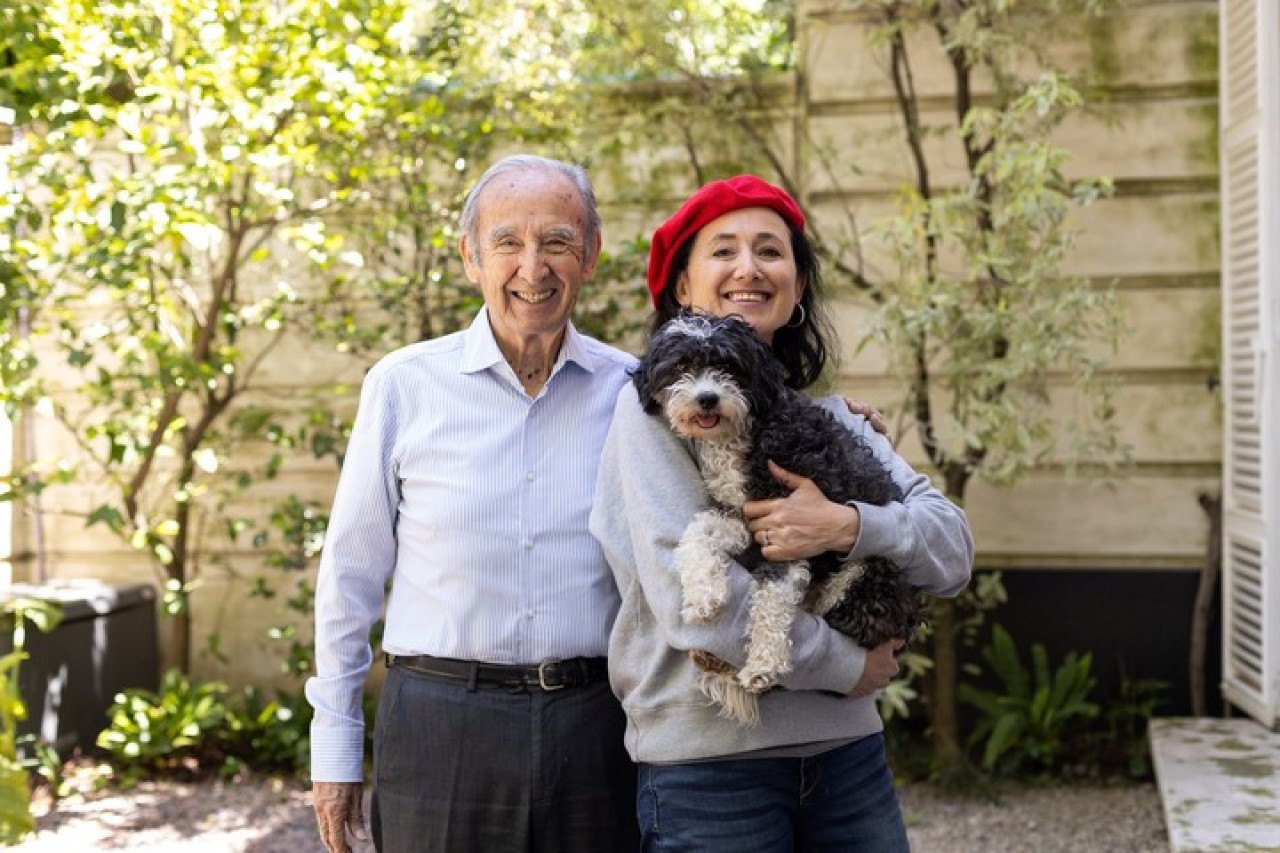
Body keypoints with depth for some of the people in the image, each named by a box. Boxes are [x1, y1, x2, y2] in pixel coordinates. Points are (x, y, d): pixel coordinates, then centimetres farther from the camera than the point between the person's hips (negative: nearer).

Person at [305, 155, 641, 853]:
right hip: (439, 729, -1)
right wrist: (334, 746, 5)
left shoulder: (631, 390, 2)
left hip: (595, 724, 1)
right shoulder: (404, 384, -1)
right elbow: (351, 572, 4)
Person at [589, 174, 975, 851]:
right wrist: (846, 666, -9)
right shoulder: (656, 404, -6)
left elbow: (953, 552, 1)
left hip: (847, 749, 5)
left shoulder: (831, 416, 9)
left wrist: (849, 526, -18)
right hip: (707, 761, -4)